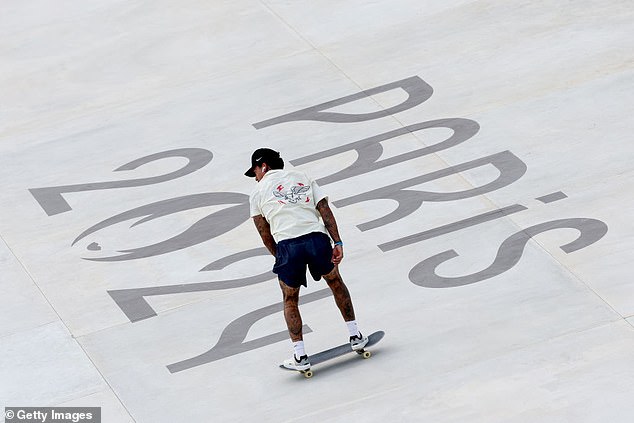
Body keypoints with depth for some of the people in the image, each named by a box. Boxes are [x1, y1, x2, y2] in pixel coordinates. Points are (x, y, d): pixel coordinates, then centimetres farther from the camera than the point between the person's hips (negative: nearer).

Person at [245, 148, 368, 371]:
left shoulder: (258, 192, 15)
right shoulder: (303, 178, 21)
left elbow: (265, 235, 12)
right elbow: (325, 210, 9)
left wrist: (280, 258, 23)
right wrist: (337, 243, 4)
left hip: (287, 244, -2)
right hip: (316, 237, 2)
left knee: (290, 300, 16)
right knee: (335, 282, 27)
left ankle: (300, 356, 8)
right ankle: (355, 336, 29)